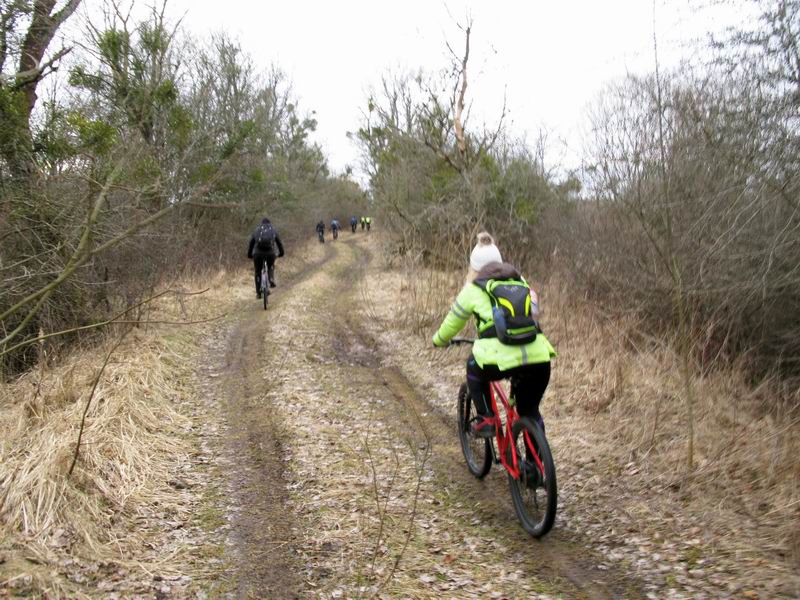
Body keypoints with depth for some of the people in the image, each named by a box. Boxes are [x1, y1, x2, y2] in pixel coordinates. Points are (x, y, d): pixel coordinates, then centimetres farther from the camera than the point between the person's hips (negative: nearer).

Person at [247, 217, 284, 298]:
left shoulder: (256, 230, 18)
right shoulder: (273, 230, 18)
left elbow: (251, 244, 20)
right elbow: (279, 243, 24)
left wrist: (249, 255, 32)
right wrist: (281, 253, 39)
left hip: (258, 254, 0)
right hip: (270, 253, 0)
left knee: (258, 273, 16)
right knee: (271, 267, 33)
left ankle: (258, 293, 16)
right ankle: (271, 280, 11)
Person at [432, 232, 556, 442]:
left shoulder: (473, 289, 13)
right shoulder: (520, 281, 23)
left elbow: (452, 323, 25)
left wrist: (438, 340, 45)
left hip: (502, 359, -3)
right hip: (539, 358, 4)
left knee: (474, 367, 30)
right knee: (530, 411, 24)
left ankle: (485, 420, 22)